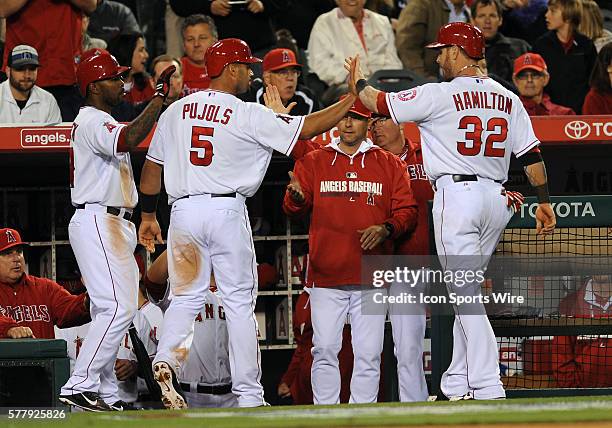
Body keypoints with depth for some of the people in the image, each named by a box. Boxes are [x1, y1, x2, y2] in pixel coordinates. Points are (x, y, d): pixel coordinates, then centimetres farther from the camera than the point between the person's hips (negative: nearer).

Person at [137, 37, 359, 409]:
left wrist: (148, 215, 23)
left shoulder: (176, 111, 9)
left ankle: (167, 358, -20)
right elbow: (305, 128, -5)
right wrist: (351, 102, 5)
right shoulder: (248, 115, -5)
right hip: (227, 211, -4)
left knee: (186, 297, 9)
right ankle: (249, 395, 2)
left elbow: (152, 166, 14)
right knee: (240, 302, 3)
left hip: (184, 209, 4)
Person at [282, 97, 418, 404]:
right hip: (326, 274, 0)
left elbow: (407, 211, 7)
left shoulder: (389, 165, 11)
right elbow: (293, 209, 4)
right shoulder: (313, 162, 12)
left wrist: (386, 228, -13)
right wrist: (296, 197, -20)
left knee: (368, 353, -1)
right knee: (324, 350, -4)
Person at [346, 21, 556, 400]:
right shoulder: (507, 98, 11)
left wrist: (358, 83, 19)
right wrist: (544, 201, 14)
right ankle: (457, 386, 16)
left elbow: (382, 103, 0)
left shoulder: (441, 95, -7)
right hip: (498, 198, 7)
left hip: (457, 194, -7)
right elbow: (532, 154, 8)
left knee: (465, 295, -7)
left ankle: (488, 389, -15)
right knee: (467, 293, 15)